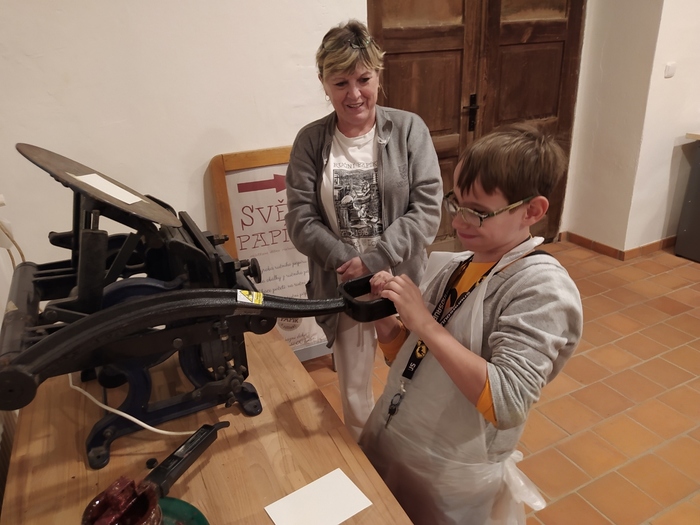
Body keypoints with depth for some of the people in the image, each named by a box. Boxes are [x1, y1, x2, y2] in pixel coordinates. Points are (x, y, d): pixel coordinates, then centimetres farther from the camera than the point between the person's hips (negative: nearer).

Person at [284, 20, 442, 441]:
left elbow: (427, 210, -11)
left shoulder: (409, 129, -6)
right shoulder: (310, 141, -2)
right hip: (343, 285, 1)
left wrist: (374, 260, -19)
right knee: (354, 394, 15)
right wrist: (350, 264, -17)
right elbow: (301, 221, -6)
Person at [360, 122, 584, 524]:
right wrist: (382, 316, -13)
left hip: (453, 484, -6)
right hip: (388, 447, 6)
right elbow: (406, 356, 5)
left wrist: (425, 324, -29)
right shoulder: (448, 265, -3)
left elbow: (505, 404, -29)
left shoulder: (541, 288, -20)